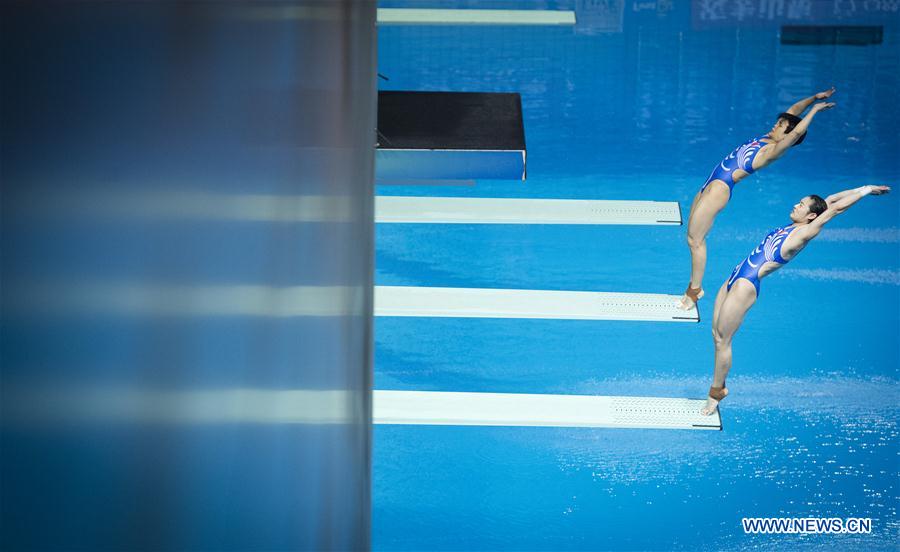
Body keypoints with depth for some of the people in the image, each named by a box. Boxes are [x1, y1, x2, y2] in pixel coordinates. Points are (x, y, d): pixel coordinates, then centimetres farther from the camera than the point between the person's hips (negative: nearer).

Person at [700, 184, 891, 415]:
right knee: (717, 334, 10)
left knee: (723, 340, -4)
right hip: (735, 279, 9)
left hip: (746, 286, -9)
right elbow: (829, 201, 17)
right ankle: (719, 385, 20)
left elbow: (835, 207, -7)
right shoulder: (792, 226, 12)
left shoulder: (805, 232, -10)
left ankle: (716, 391, 7)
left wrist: (865, 190, 2)